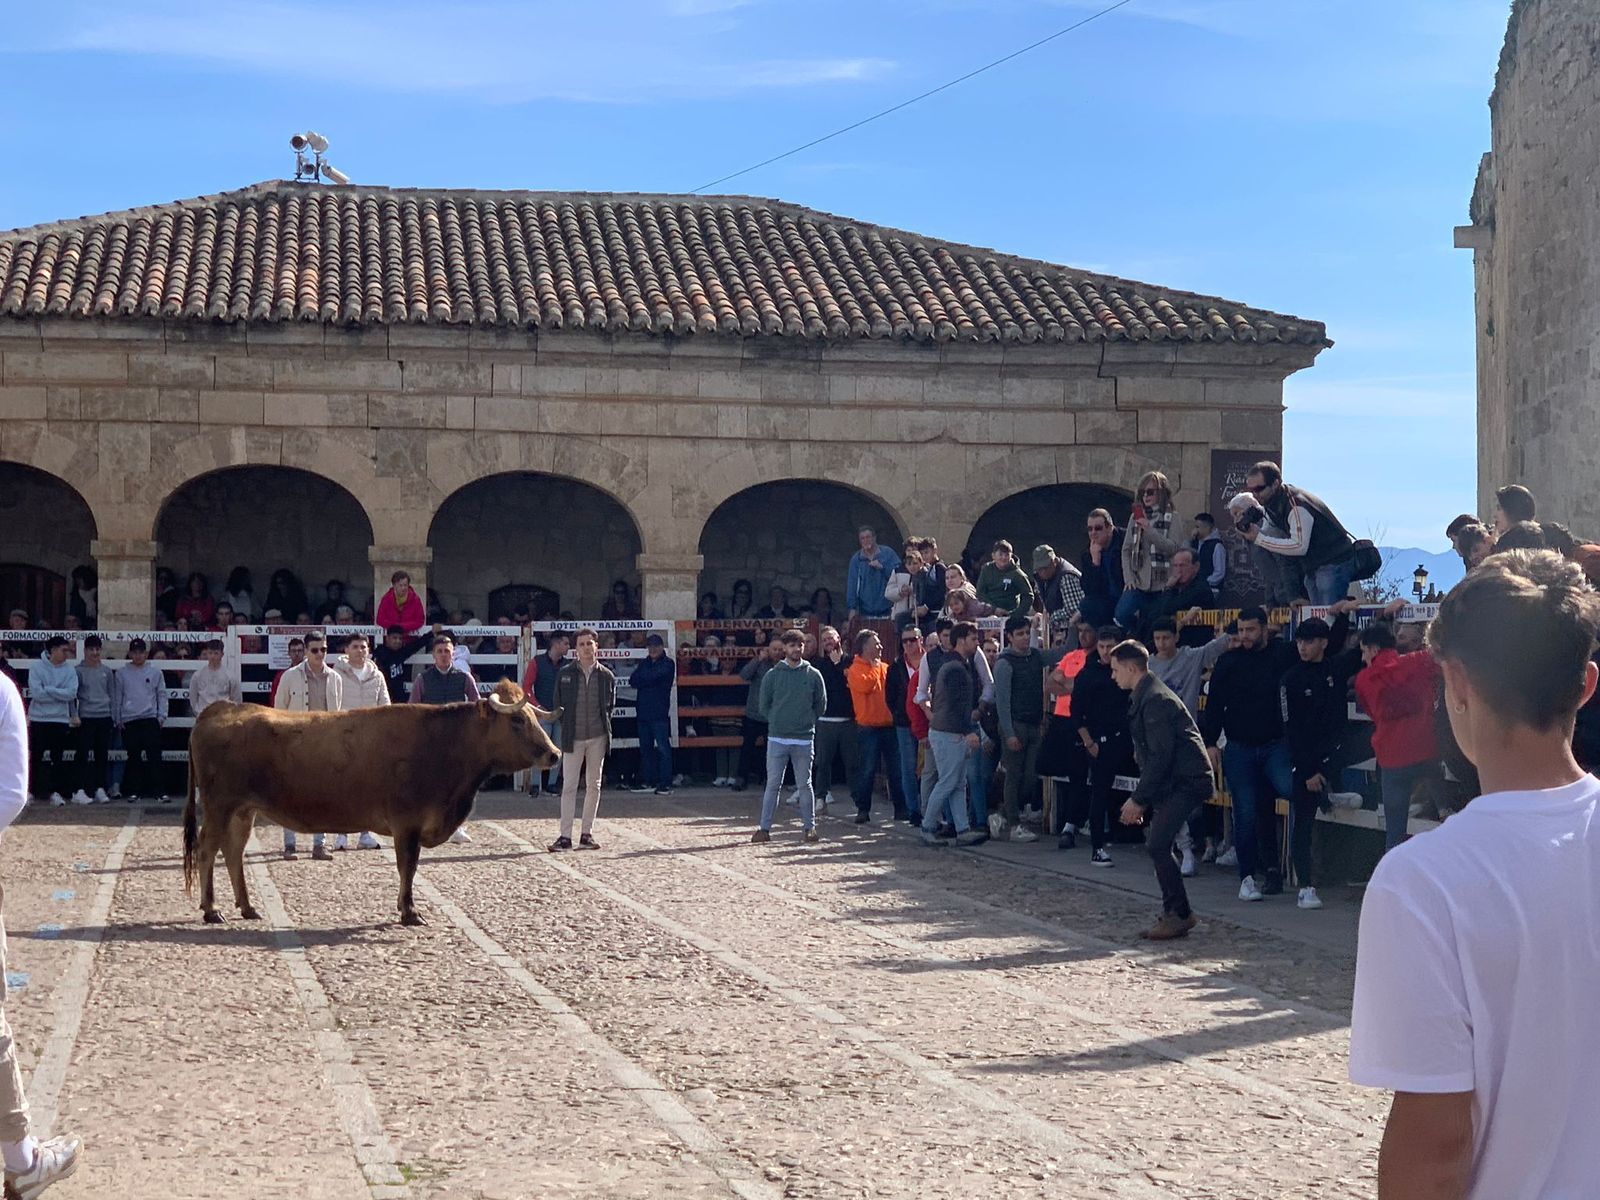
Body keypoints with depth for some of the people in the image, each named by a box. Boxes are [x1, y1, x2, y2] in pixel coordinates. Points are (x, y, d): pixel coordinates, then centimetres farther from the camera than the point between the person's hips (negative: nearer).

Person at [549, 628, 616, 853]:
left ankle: (587, 834, 13)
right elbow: (558, 704, 8)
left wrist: (604, 724, 6)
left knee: (593, 786, 6)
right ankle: (565, 836, -5)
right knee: (569, 786, -5)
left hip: (598, 737, 2)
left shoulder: (606, 676, 2)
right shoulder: (565, 674, 0)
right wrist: (566, 729, 5)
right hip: (573, 738, -2)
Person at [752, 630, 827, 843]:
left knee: (804, 785, 6)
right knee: (773, 785, 1)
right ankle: (764, 828, 4)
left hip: (804, 739, 0)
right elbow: (764, 705, 8)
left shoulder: (813, 675, 2)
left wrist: (807, 722, 8)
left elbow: (821, 705, 10)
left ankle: (809, 826, 13)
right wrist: (776, 722, 6)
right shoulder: (772, 675, 2)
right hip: (777, 738, 0)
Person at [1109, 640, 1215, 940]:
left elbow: (1160, 756, -21)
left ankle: (1179, 915, -7)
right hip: (1175, 781, 10)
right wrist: (1140, 798, 16)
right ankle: (1176, 914, 14)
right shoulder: (1143, 697, 16)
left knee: (1157, 845, -14)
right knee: (1157, 845, 8)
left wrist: (1138, 799, -17)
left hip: (1187, 781, -10)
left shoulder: (1155, 699, -17)